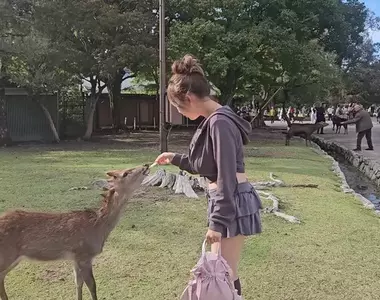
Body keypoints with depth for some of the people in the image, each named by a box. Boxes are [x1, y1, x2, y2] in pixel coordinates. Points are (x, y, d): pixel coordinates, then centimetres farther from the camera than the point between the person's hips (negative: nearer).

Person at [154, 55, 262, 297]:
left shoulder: (220, 122, -20)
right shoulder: (214, 120, 11)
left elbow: (227, 178, -22)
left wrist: (217, 222, -20)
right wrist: (176, 159, 23)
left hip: (232, 203, -10)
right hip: (226, 201, 10)